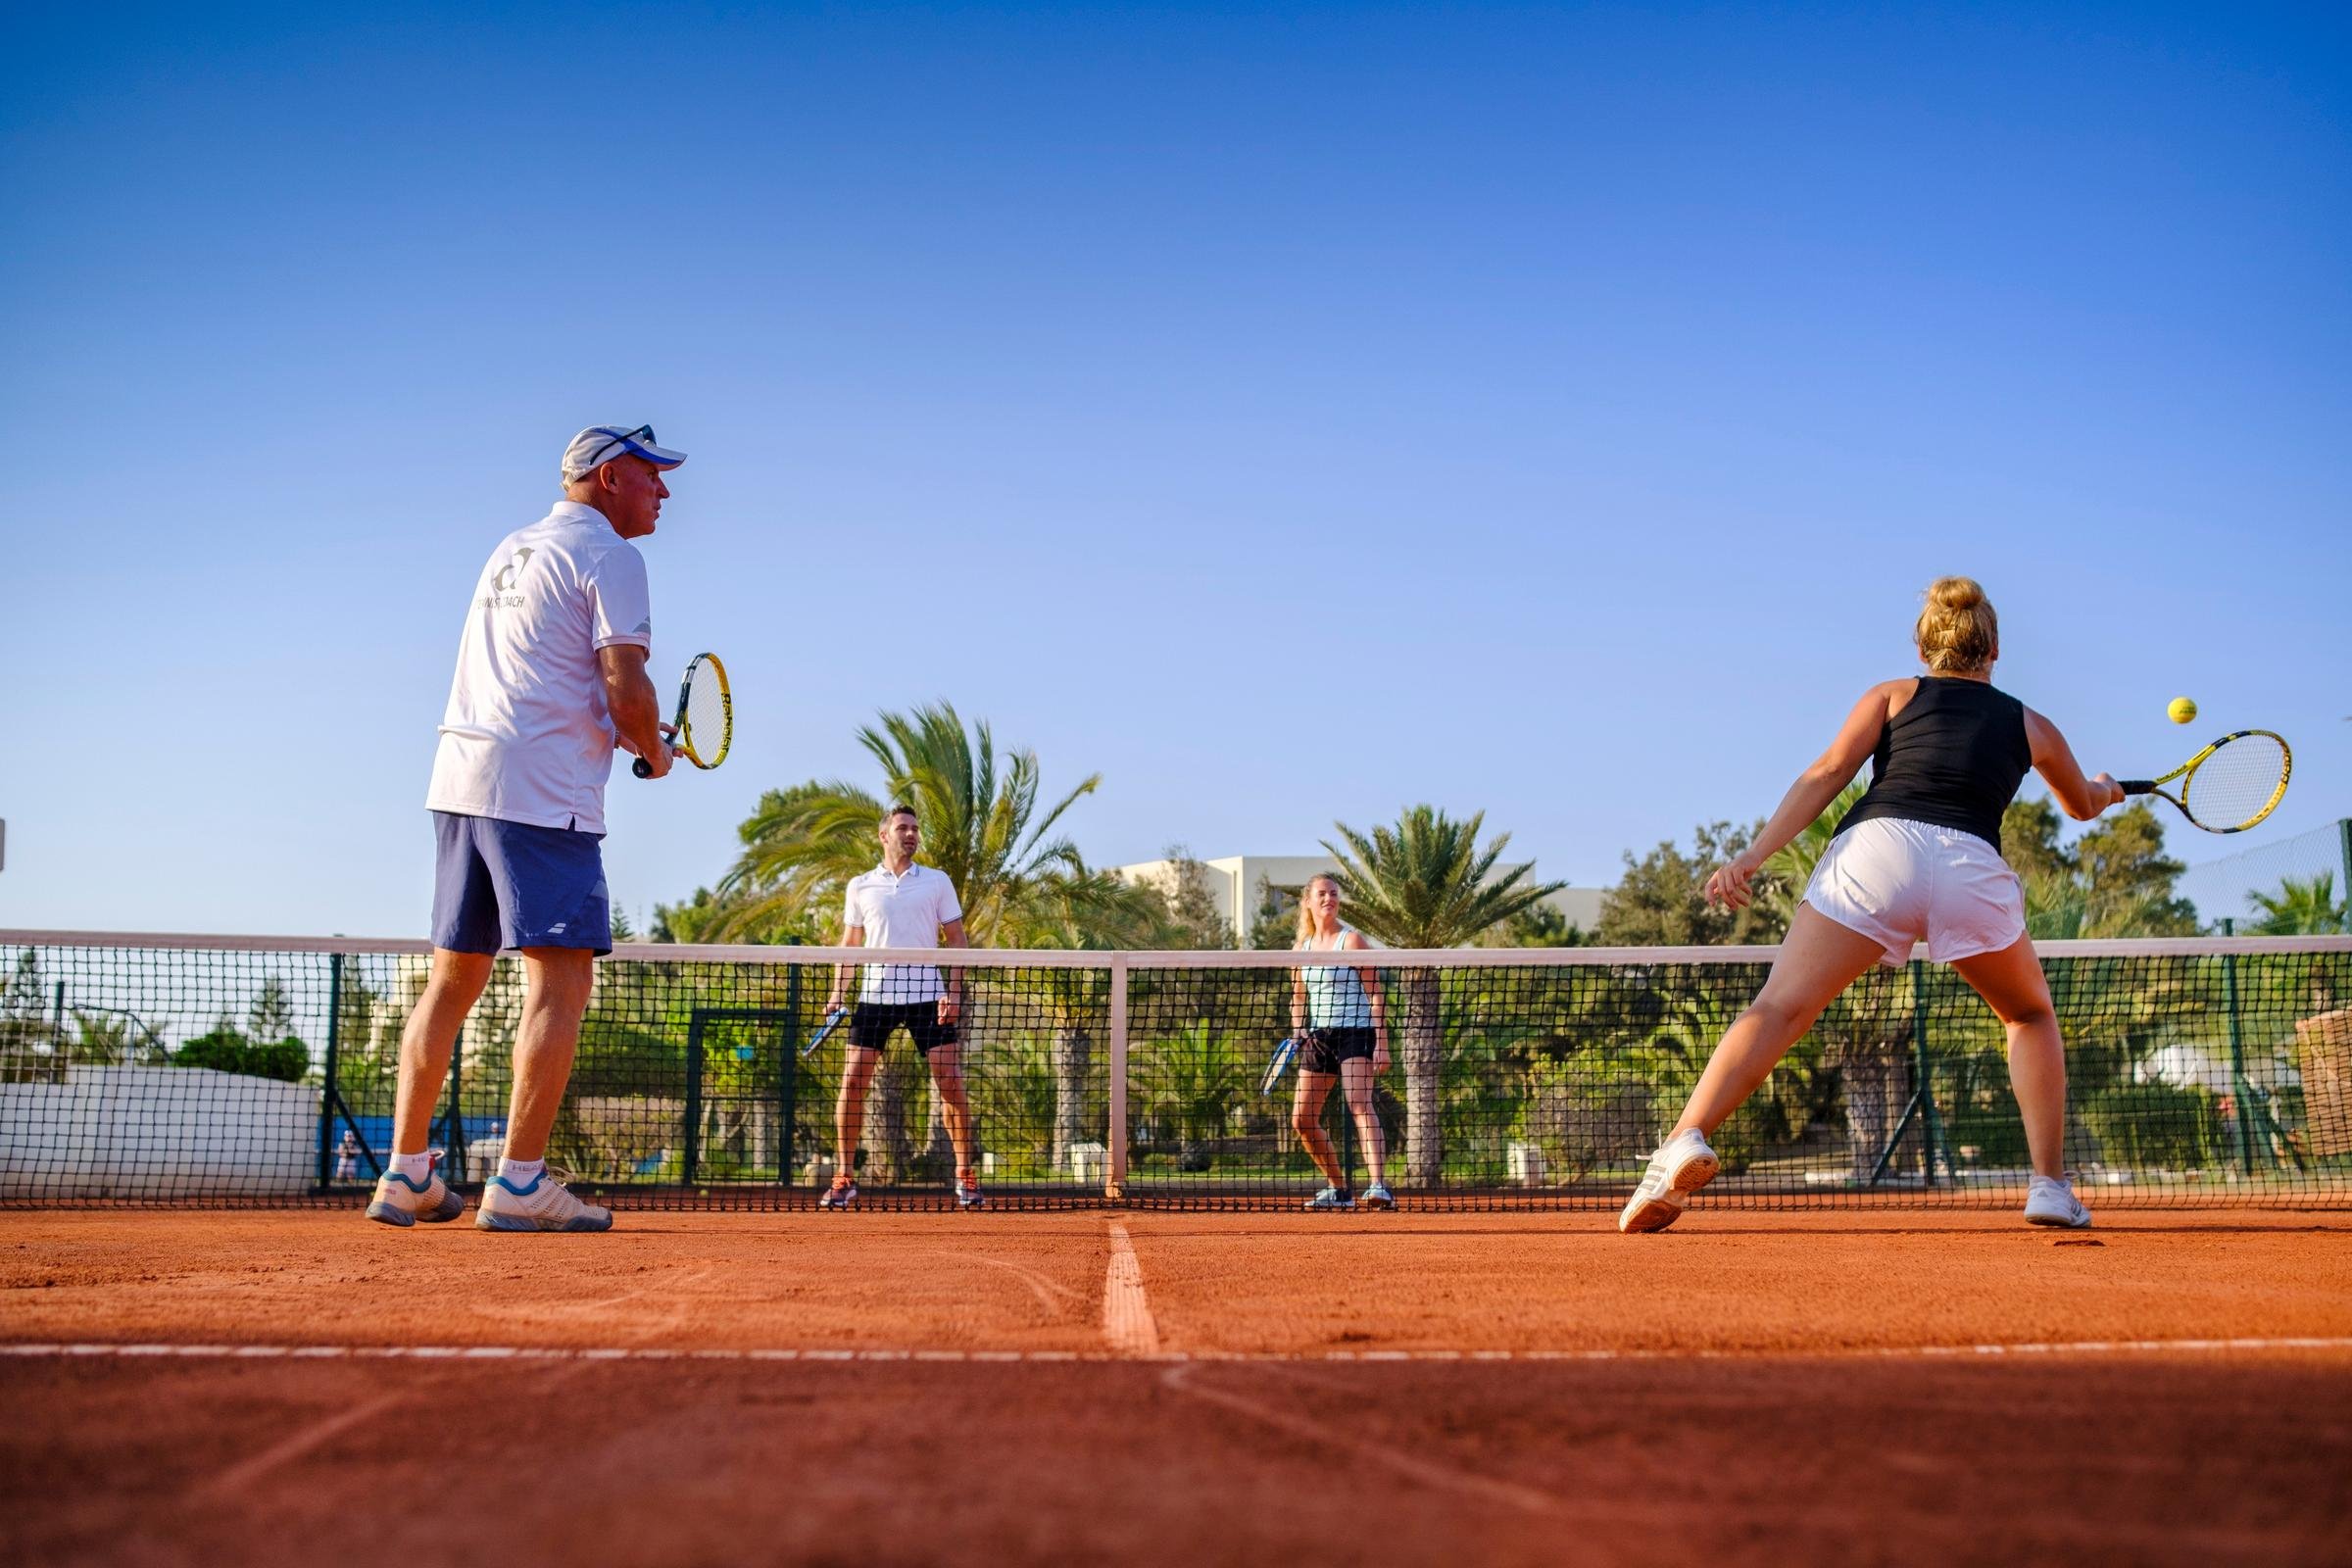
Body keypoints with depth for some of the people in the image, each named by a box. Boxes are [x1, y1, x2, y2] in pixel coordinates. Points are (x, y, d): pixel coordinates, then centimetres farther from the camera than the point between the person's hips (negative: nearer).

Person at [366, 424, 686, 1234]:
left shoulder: (511, 549, 23)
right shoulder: (606, 552, -4)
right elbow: (626, 685, -14)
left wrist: (621, 729, 20)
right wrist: (654, 752, 4)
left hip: (460, 772, 9)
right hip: (539, 788, -9)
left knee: (454, 976, 12)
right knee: (560, 979, -7)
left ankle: (406, 1173, 15)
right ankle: (518, 1182, -11)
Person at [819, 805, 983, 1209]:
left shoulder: (938, 882, 7)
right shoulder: (860, 886, 10)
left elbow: (956, 940, 6)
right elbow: (849, 944, 16)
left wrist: (953, 991, -6)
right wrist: (837, 992, 4)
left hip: (928, 996, -1)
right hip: (875, 994, 1)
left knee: (951, 1083, -6)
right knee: (851, 1083, -4)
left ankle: (966, 1176, 5)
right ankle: (845, 1178, 6)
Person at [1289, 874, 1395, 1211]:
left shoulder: (1352, 940, -5)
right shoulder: (1301, 947, 12)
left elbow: (1375, 995, -8)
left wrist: (1381, 1043, -16)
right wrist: (1298, 1032, 4)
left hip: (1354, 1030, -6)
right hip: (1318, 1035, 7)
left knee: (1360, 1105, -24)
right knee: (1302, 1118, 5)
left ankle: (1379, 1186, -34)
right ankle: (1337, 1189, 21)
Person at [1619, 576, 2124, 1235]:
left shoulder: (1892, 694, 24)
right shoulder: (2031, 725, 29)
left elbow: (1828, 772, 7)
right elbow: (2082, 806, 48)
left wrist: (1753, 854, 0)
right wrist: (2106, 789, 72)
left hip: (1875, 844, -1)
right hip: (1973, 866, 2)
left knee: (1778, 1009, -8)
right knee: (2031, 1016, 27)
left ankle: (1688, 1137, -30)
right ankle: (2050, 1185, 16)